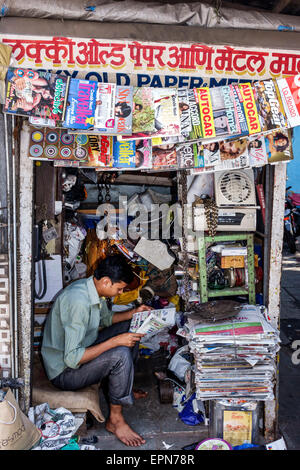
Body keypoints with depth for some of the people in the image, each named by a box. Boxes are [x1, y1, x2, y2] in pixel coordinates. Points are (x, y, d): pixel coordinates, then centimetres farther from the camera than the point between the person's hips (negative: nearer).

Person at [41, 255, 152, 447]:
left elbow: (106, 318, 18)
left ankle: (124, 390, 23)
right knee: (121, 355, -30)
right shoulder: (78, 302, -33)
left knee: (130, 327, 10)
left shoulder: (94, 289, -3)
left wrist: (133, 313, 1)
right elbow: (72, 358, -34)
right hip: (64, 372, -10)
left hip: (81, 349, 10)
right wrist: (115, 341, -32)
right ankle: (115, 420, -9)